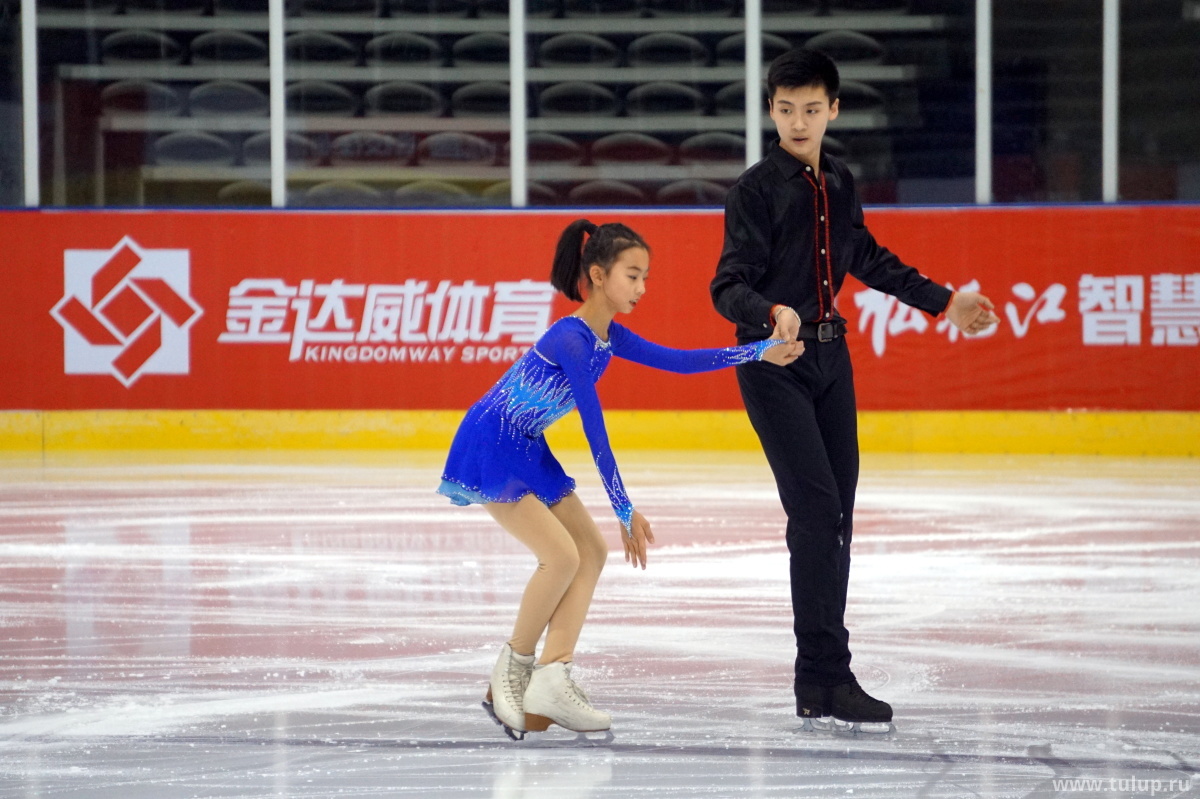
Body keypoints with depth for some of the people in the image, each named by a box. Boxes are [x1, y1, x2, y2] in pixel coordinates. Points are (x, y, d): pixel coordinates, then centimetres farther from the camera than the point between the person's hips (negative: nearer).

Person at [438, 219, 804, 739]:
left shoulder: (608, 337, 4)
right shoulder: (571, 340, -24)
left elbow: (674, 361, 6)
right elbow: (594, 432, -23)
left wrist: (761, 352, -1)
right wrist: (625, 511, -19)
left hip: (527, 453, 10)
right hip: (489, 449, -10)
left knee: (591, 551, 1)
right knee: (561, 555, -17)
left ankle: (551, 680, -3)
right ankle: (512, 670, 0)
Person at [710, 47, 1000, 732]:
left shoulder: (839, 184, 10)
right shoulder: (757, 189, -10)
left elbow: (870, 260, 24)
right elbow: (729, 286, -16)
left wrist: (943, 302, 28)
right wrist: (772, 313, -37)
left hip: (830, 356, 7)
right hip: (774, 365, -7)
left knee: (837, 517, 8)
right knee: (817, 514, -16)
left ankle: (824, 674, 15)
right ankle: (823, 684, -16)